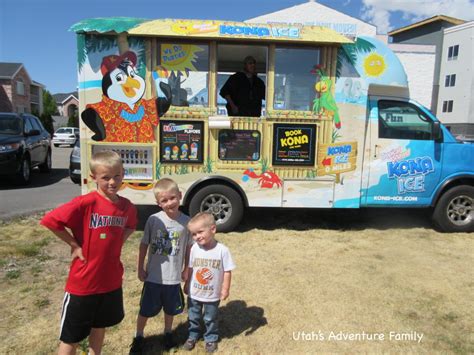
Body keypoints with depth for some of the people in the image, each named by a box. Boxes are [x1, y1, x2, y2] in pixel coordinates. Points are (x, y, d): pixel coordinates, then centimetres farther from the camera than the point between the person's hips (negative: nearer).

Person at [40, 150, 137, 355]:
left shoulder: (127, 207, -4)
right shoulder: (85, 203, -21)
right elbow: (50, 221, -22)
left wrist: (118, 243, 0)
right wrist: (74, 245, -16)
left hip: (111, 281, 5)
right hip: (82, 283, -5)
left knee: (100, 327, 24)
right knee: (71, 337, 12)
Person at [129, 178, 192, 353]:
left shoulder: (186, 221, -12)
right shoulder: (153, 220, -13)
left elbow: (188, 247, 0)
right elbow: (144, 244, -2)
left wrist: (186, 270, 6)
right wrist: (140, 268, 0)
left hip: (173, 277, 1)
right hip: (153, 275, 0)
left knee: (170, 309, 21)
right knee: (146, 309, 16)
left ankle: (168, 333, 48)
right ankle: (138, 336, 41)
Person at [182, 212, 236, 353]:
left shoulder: (222, 250, -22)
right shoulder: (194, 248, -13)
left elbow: (227, 271, -13)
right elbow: (190, 268, 1)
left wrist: (225, 289, -10)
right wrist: (187, 284, 8)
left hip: (213, 295, -2)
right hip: (194, 293, 3)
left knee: (210, 319, 19)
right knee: (193, 317, 22)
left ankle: (211, 338, 43)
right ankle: (193, 336, 47)